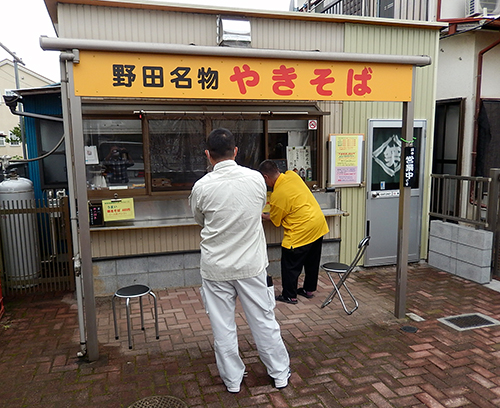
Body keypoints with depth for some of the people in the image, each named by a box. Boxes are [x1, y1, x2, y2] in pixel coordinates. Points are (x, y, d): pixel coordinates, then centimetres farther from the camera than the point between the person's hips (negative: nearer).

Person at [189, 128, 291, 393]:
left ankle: (233, 379, 28)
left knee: (222, 326, 14)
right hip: (251, 264, 2)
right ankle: (280, 374, 30)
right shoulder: (256, 179, -8)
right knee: (264, 320, 15)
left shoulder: (201, 187, -12)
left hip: (216, 268, -1)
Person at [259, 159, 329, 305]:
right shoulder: (292, 175, -1)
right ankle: (309, 289, 36)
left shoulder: (278, 195, -21)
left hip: (301, 231, -9)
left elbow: (275, 220, -5)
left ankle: (289, 296, 18)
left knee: (290, 265, 7)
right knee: (312, 261, 21)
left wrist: (262, 215, 13)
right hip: (319, 224, 9)